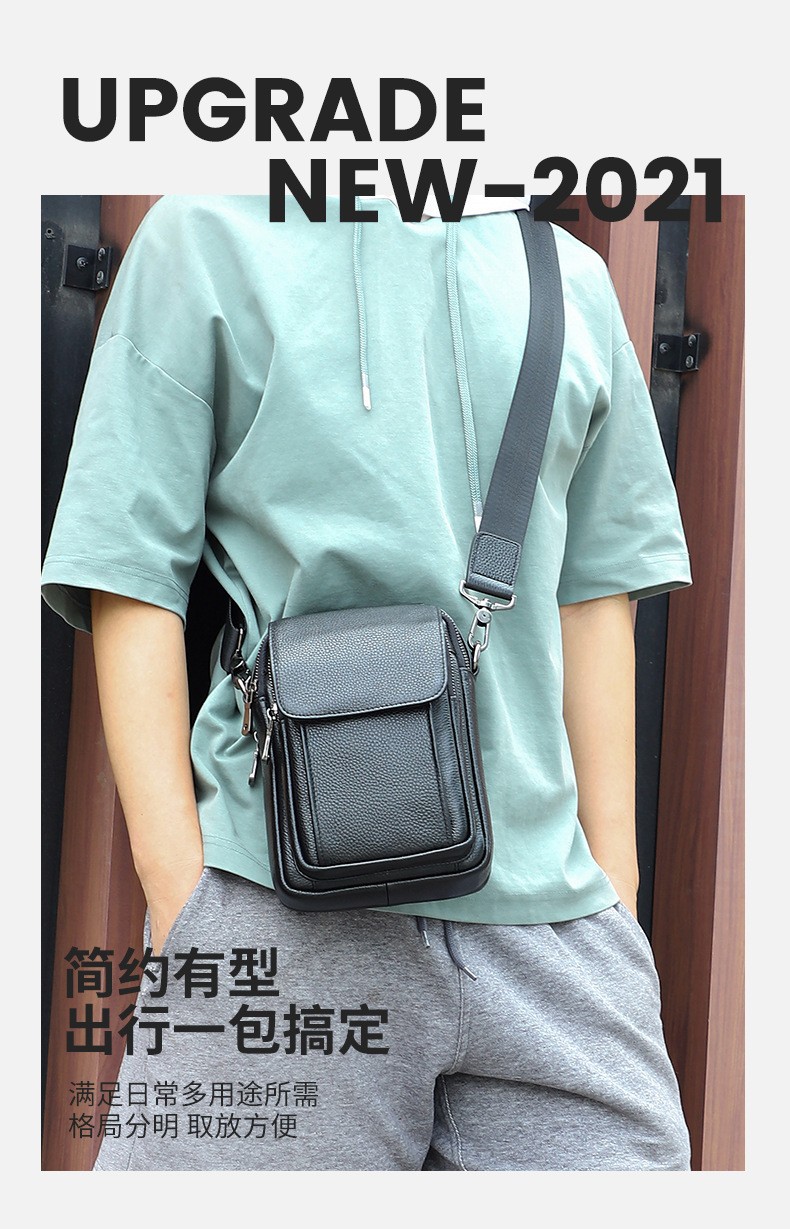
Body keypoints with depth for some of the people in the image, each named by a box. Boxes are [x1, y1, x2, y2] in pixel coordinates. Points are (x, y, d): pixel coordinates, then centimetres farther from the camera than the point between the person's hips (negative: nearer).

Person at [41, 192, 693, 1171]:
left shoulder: (574, 279, 16)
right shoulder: (205, 237, 7)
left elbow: (596, 591, 15)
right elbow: (133, 580, 0)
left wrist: (612, 878, 11)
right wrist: (180, 889, -7)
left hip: (545, 906, 4)